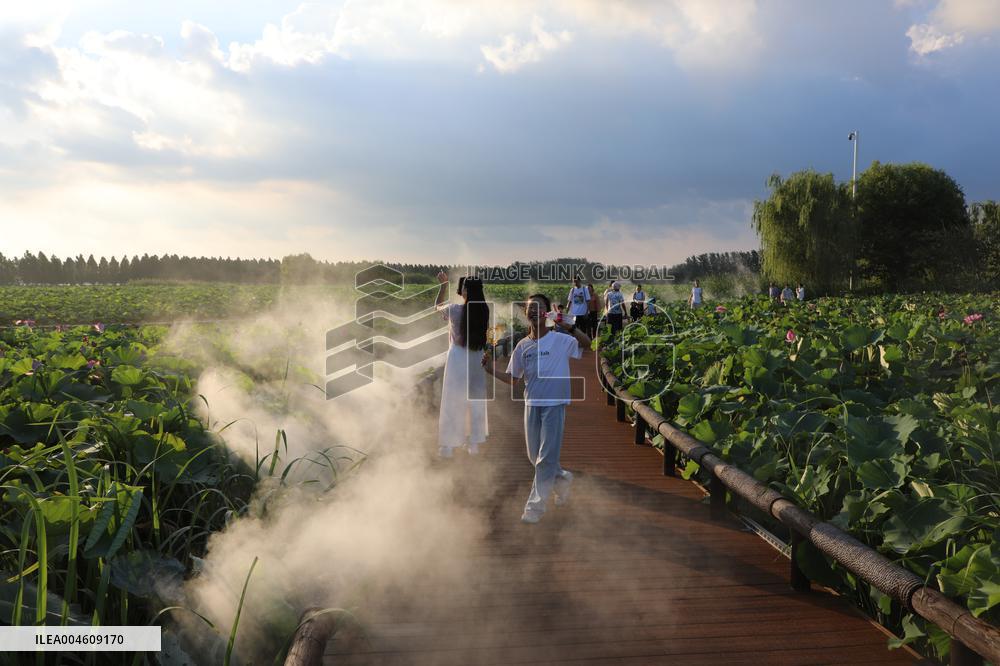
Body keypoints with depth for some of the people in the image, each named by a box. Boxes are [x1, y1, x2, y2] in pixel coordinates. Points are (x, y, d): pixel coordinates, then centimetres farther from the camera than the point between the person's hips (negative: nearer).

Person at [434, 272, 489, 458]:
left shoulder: (455, 309, -14)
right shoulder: (484, 311, -6)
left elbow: (438, 305, 7)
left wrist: (444, 284, 15)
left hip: (458, 358, -3)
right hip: (477, 359, 3)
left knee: (452, 402, 6)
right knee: (476, 401, 14)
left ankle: (448, 445, 11)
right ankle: (474, 443, 20)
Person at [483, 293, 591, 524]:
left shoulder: (560, 340, -7)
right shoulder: (522, 346, 6)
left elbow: (586, 343, -20)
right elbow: (513, 380, 10)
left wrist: (568, 327, -34)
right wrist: (492, 370, -6)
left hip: (554, 405, -5)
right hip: (532, 405, 5)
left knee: (546, 458, -4)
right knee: (535, 457, 14)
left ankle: (535, 505, 5)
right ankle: (562, 478, 40)